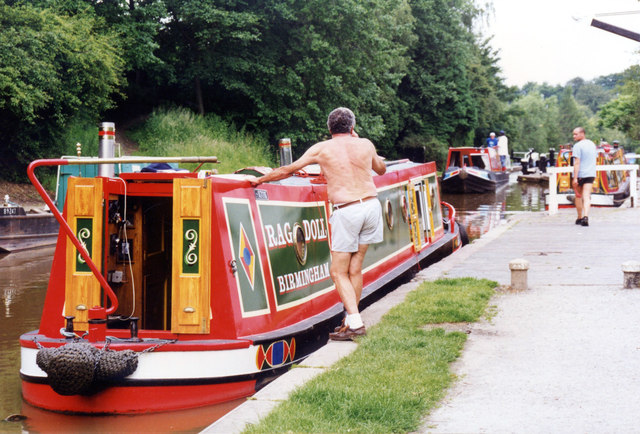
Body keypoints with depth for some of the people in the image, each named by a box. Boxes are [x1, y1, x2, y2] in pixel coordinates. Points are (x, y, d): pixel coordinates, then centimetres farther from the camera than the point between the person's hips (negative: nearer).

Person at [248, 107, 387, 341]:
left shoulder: (322, 149, 2)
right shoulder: (365, 145, 9)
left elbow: (287, 170, 8)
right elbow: (381, 169, 29)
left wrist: (259, 180, 21)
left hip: (346, 212, -4)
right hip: (371, 205, 4)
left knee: (339, 272, 3)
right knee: (354, 269, 12)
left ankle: (355, 323, -7)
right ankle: (350, 319, 16)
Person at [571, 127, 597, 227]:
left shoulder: (578, 146, -12)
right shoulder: (592, 144, 12)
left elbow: (577, 163, -18)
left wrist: (575, 178, -20)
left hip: (580, 174, -5)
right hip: (591, 174, 5)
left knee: (578, 196, 12)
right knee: (586, 197, -3)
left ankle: (579, 218, 21)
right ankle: (585, 216, -22)